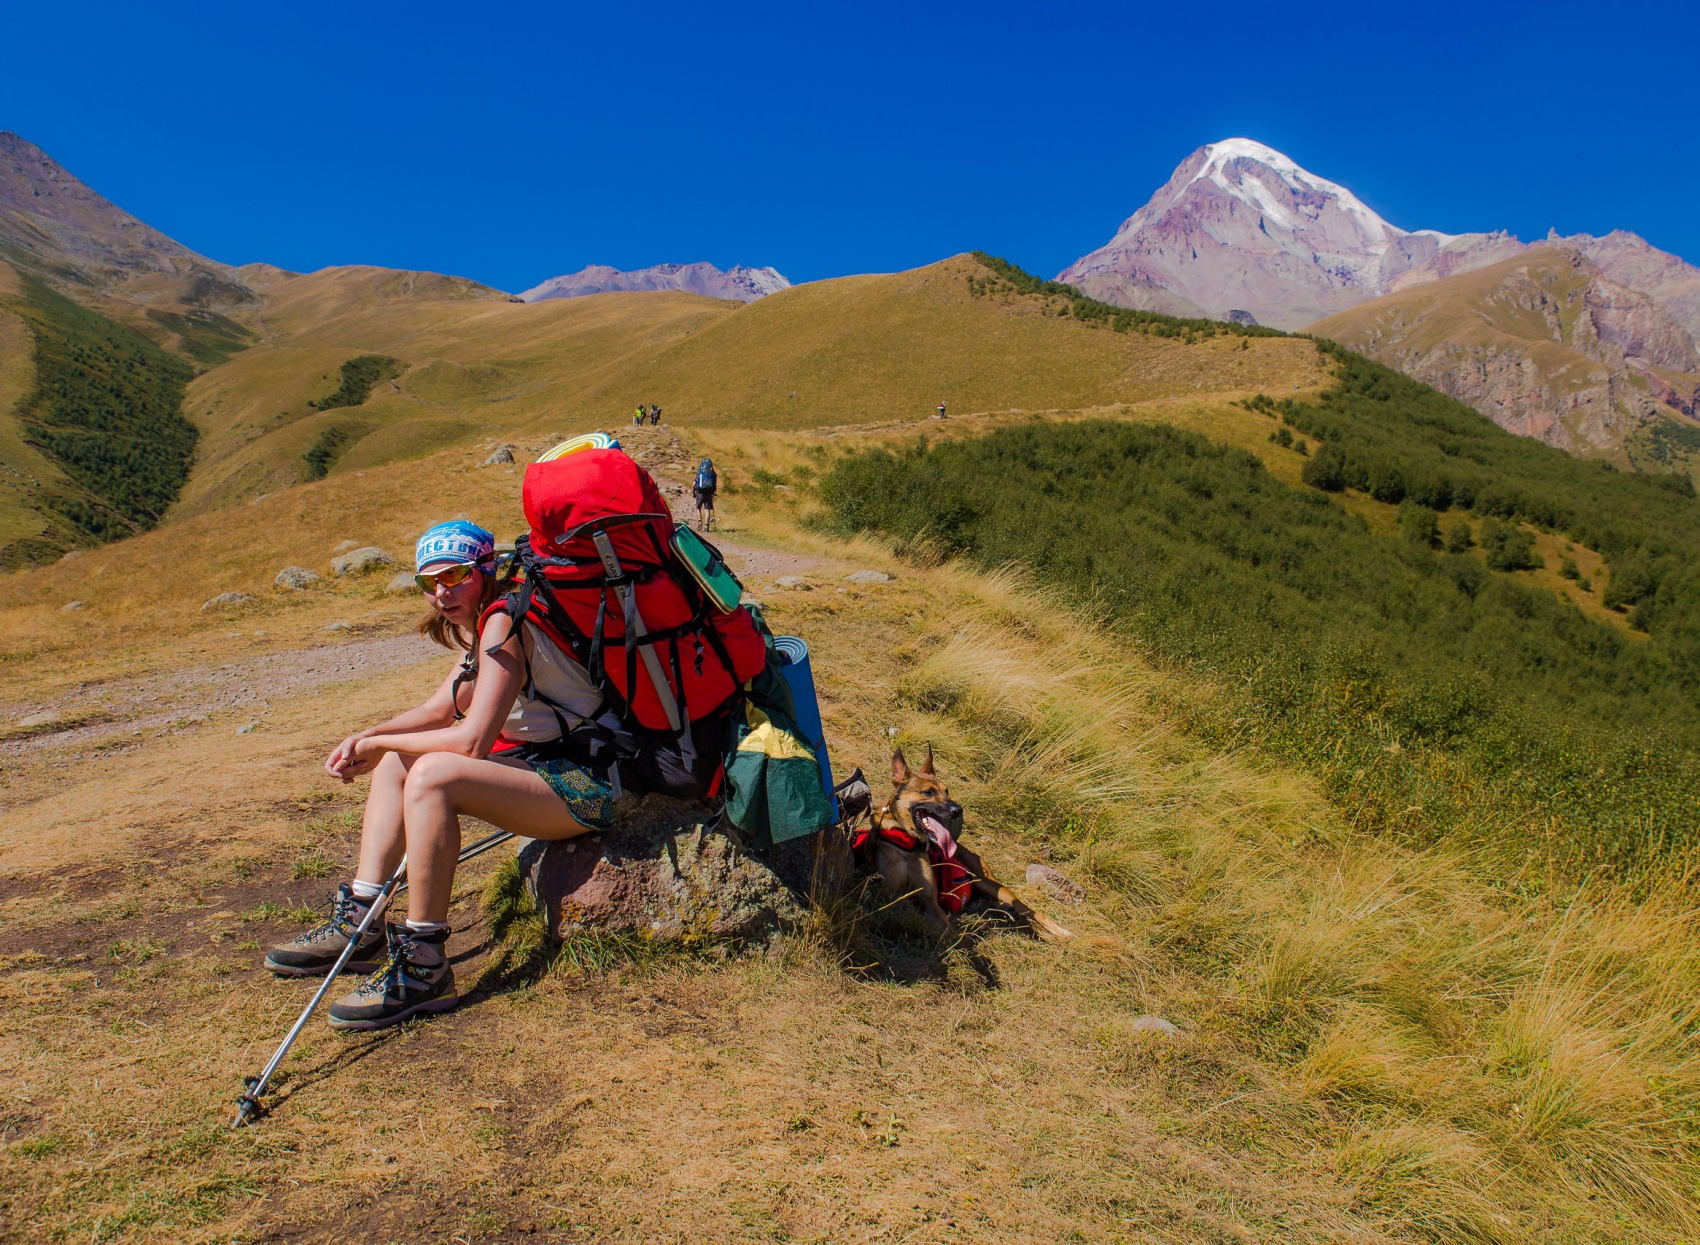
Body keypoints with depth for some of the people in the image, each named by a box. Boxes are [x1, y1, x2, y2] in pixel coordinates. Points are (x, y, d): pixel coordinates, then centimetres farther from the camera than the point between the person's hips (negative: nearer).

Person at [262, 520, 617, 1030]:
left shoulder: (504, 621, -17)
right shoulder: (485, 625, 14)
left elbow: (471, 740, -23)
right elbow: (437, 710, 18)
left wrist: (380, 743, -8)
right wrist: (367, 738, 1)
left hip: (586, 783, -11)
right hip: (540, 760, 11)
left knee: (432, 774, -29)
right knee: (397, 763, 9)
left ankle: (423, 966, -20)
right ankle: (358, 923, 9)